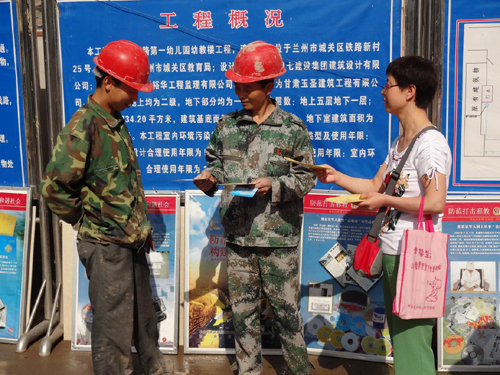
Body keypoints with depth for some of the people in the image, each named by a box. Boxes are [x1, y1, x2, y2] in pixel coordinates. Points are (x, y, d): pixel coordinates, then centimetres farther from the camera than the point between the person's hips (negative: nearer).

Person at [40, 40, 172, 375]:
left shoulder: (116, 123, 8)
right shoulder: (82, 128, -18)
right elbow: (55, 188, -22)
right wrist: (88, 222, -10)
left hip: (132, 241, 8)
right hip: (106, 246, -8)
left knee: (144, 316, 24)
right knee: (114, 329, 7)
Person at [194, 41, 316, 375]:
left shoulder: (293, 128, -4)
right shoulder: (227, 126, 5)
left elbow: (306, 178, -3)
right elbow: (217, 163, 15)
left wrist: (274, 186, -19)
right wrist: (209, 178, -6)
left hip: (279, 236, -3)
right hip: (238, 236, 3)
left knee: (286, 310, 9)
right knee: (243, 312, 14)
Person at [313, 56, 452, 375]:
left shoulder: (430, 143, -14)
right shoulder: (399, 142, 15)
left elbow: (435, 203, -23)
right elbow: (376, 187, 17)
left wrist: (386, 201, -14)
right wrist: (336, 177, 9)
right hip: (393, 253, 9)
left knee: (412, 341, -2)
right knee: (399, 338, 19)